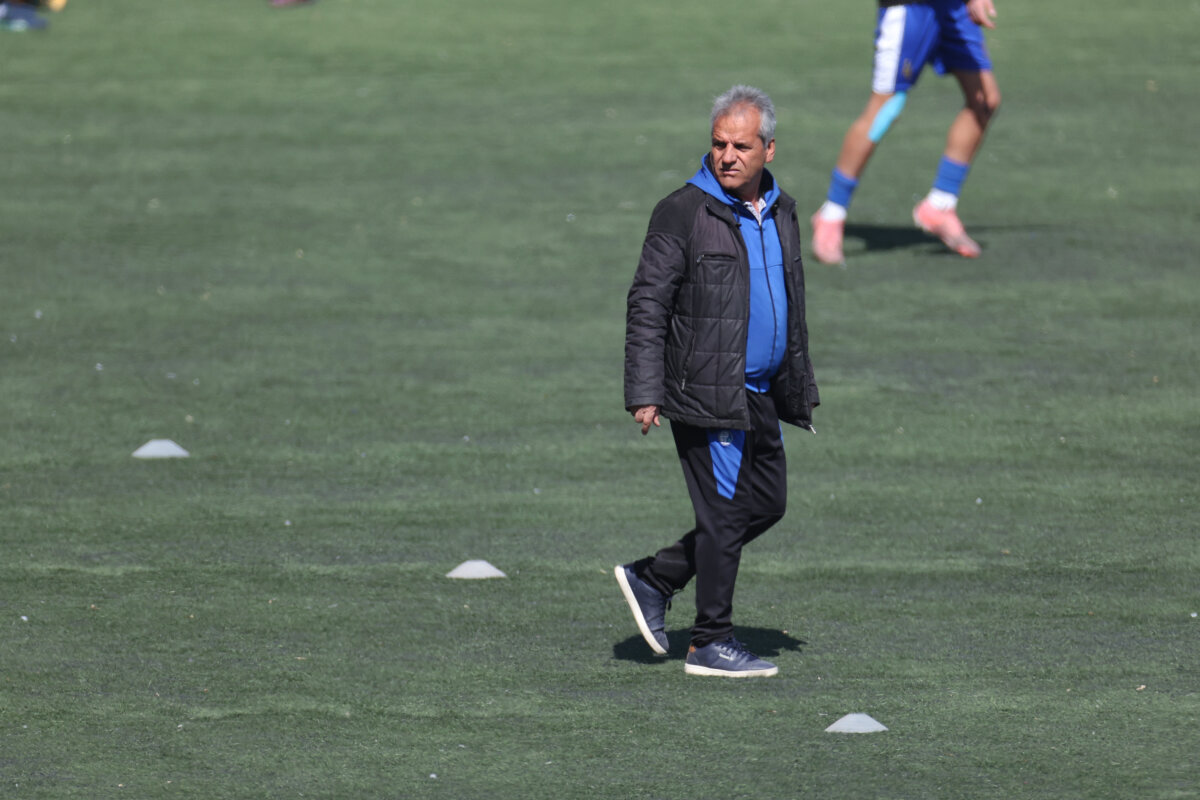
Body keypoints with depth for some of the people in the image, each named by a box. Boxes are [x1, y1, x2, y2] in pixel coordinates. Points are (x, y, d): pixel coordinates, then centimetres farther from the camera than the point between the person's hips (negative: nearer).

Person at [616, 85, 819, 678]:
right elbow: (647, 307, -12)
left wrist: (800, 390, 21)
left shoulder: (780, 212, 11)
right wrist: (643, 395, -18)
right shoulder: (683, 213, -11)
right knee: (725, 514, -4)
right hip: (708, 398, -8)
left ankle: (653, 579, 23)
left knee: (766, 504, 12)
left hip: (760, 396, 8)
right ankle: (711, 644, 6)